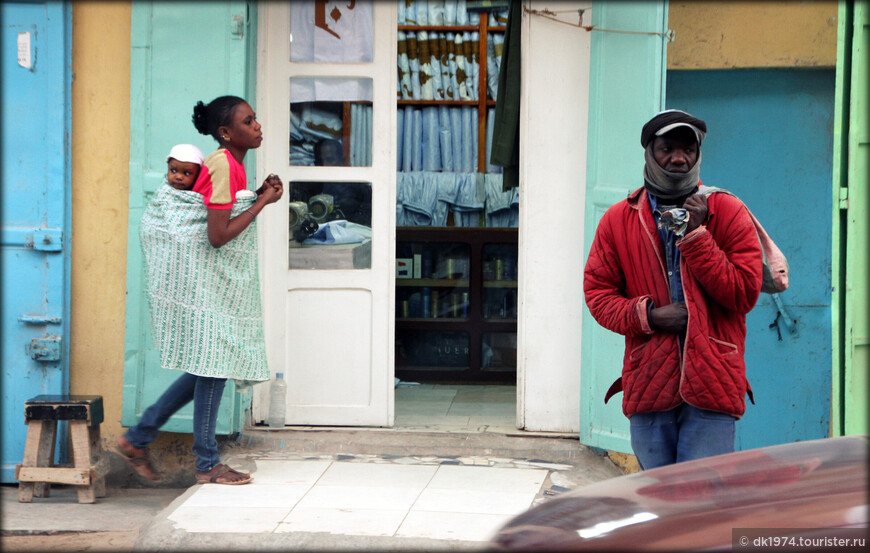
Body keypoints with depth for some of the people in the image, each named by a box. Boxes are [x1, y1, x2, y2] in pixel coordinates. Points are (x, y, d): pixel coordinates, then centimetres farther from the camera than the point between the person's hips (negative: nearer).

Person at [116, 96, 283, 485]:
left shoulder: (230, 164, 12)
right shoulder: (223, 165, -17)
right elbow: (218, 236, -23)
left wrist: (260, 197, 4)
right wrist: (262, 202, -15)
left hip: (219, 275, 10)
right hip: (208, 277, -10)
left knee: (210, 366, 13)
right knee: (214, 363, -3)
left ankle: (138, 439, 19)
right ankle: (208, 464, 7)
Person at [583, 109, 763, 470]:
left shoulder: (729, 213, 5)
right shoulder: (618, 220, 10)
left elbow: (744, 294, -3)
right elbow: (597, 293, 9)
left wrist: (696, 236, -9)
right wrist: (648, 316, -8)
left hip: (711, 384, -2)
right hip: (647, 383, 2)